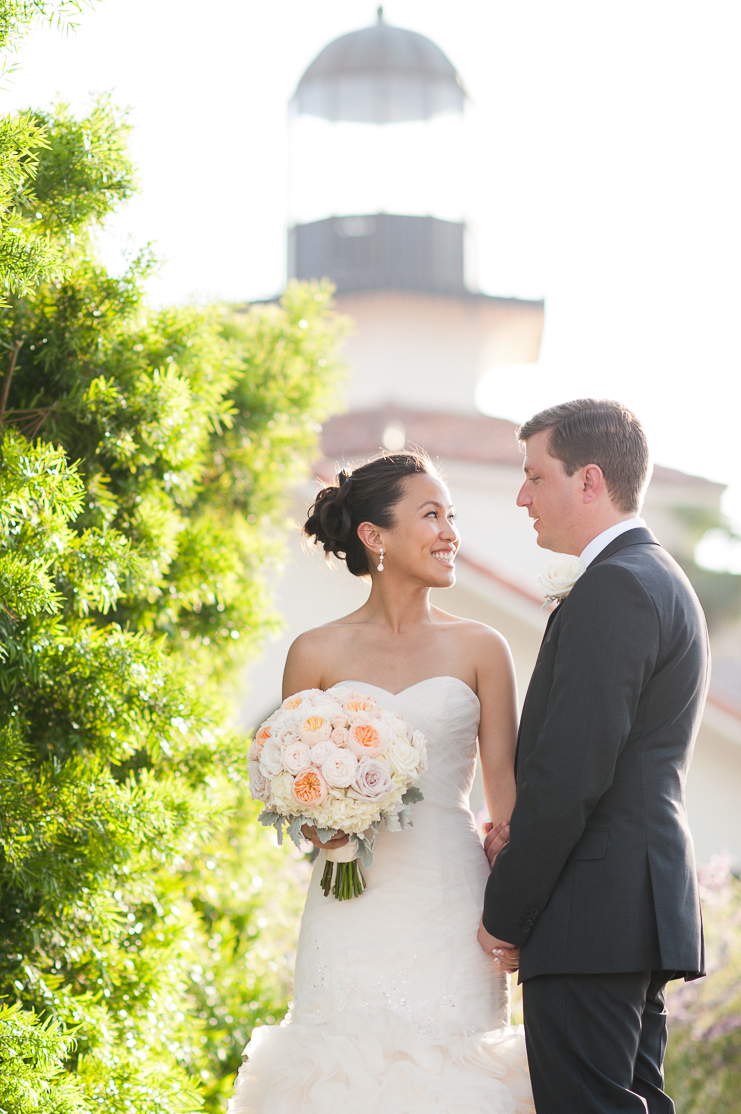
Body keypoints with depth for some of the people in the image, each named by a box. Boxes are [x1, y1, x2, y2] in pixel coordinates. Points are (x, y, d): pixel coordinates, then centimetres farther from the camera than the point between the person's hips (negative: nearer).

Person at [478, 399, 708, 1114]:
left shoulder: (614, 587, -13)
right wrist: (517, 837, 6)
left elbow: (570, 775, -19)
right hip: (649, 908, 11)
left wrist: (504, 914, -10)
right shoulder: (663, 583, 20)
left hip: (593, 923, -11)